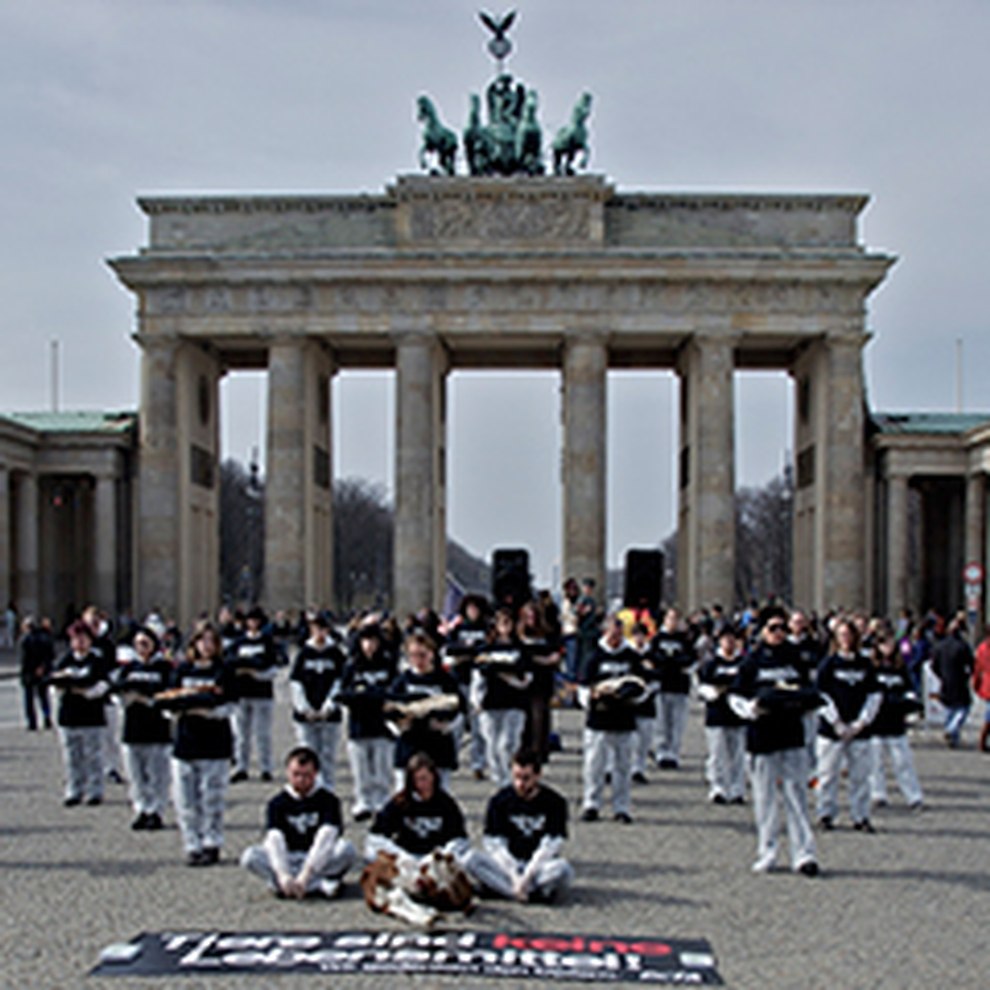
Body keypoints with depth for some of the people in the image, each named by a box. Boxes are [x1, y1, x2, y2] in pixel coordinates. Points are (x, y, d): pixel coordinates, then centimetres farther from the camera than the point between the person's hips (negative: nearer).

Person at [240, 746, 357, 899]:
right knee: (249, 856, -26)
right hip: (287, 860, 2)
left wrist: (305, 875, -34)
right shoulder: (277, 803, -3)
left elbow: (325, 838, -21)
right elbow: (274, 839, -18)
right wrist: (283, 875, -36)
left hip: (319, 860, -2)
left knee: (347, 849, -30)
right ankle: (321, 885, -34)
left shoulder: (328, 800, -8)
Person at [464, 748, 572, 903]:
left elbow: (549, 847, -8)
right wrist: (514, 875, -16)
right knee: (471, 858, -27)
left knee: (562, 868, -34)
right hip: (507, 866, 2)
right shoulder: (499, 800, 3)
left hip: (539, 868, -2)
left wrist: (527, 875, -19)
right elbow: (495, 845, -2)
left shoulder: (554, 802, -1)